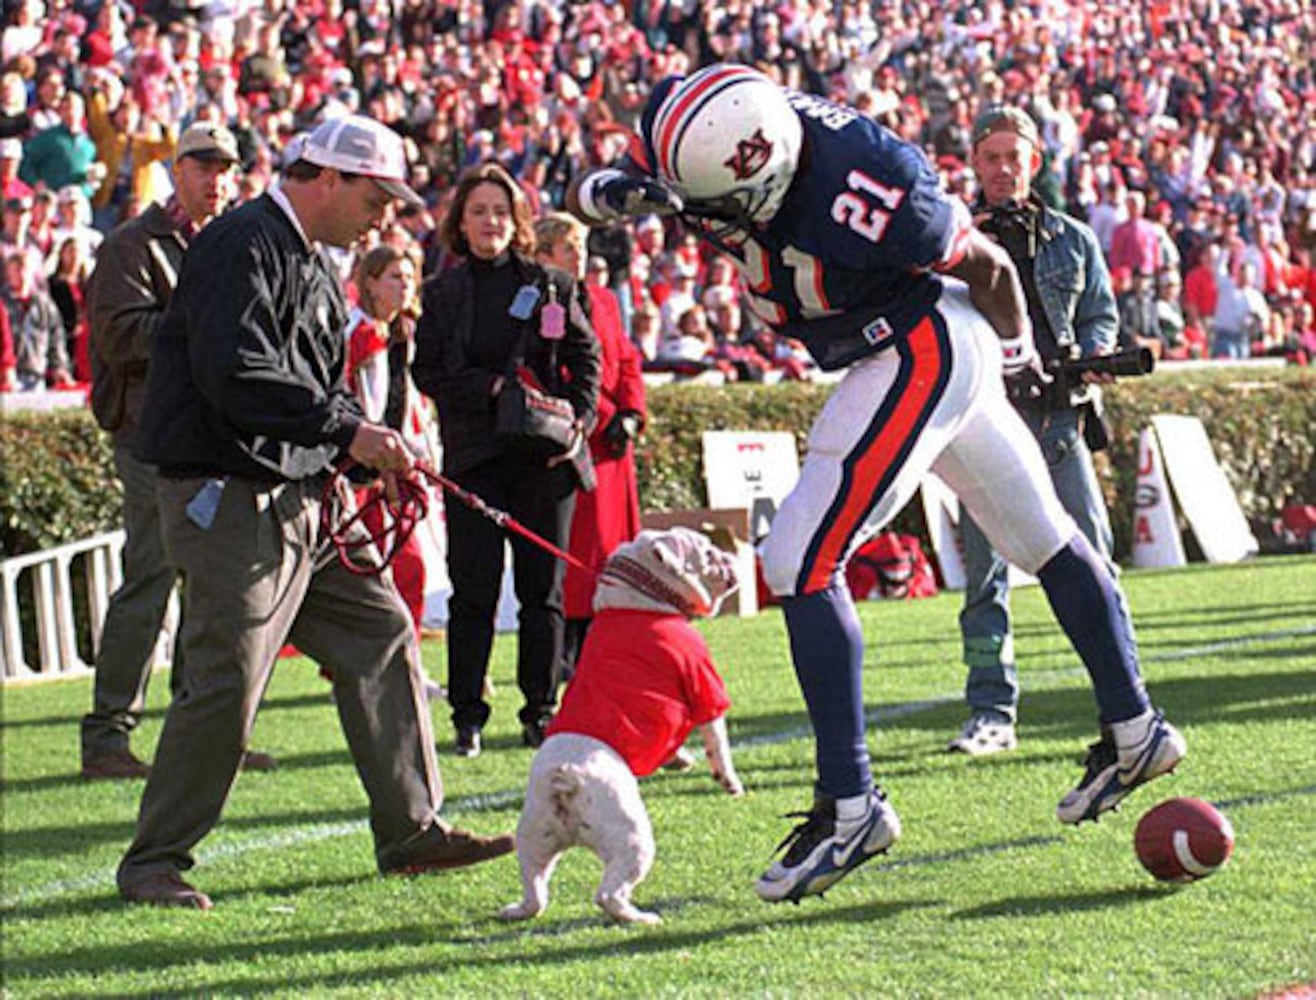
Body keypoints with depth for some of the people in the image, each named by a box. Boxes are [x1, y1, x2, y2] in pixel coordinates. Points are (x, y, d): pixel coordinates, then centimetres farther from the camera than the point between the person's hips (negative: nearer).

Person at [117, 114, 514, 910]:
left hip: (300, 501, 10)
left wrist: (373, 453, 6)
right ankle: (154, 863, -1)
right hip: (230, 497, -10)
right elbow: (237, 373, -24)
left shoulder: (314, 265, 19)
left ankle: (412, 830, 15)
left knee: (380, 634, 9)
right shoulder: (243, 245, -12)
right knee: (227, 681, -11)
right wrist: (348, 431, -22)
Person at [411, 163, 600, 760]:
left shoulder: (551, 286, 8)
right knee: (474, 588, -4)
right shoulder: (442, 294, 8)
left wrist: (578, 421, -6)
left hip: (544, 458, 1)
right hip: (474, 457, 0)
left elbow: (586, 357, 9)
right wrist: (493, 387, -13)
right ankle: (467, 715, 2)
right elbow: (428, 373, 1)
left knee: (542, 588, 3)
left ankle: (540, 710, 11)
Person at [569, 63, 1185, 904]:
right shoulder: (695, 132, -16)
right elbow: (588, 196, -2)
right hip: (909, 353, 9)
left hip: (922, 353, -9)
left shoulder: (862, 197, -34)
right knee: (1040, 536, 21)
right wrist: (617, 192, -27)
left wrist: (1017, 348, 4)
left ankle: (850, 804, -11)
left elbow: (987, 265, -16)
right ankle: (1134, 731, 35)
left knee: (802, 560, -14)